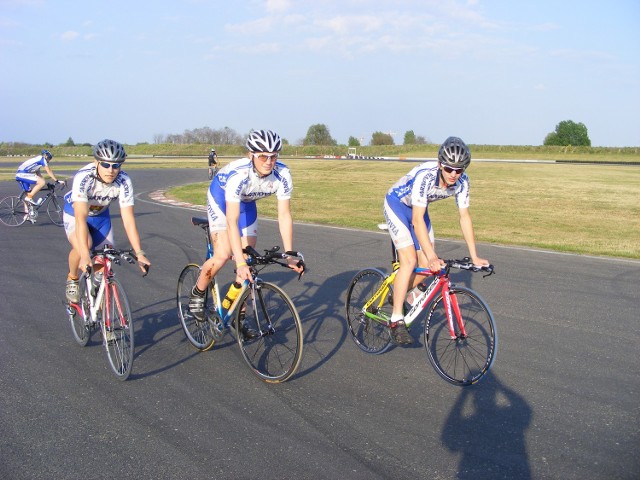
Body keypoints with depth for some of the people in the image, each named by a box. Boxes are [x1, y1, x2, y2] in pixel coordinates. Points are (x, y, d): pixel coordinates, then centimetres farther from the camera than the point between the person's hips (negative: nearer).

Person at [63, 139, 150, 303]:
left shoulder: (124, 181, -28)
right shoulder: (83, 177, -38)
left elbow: (128, 219, -27)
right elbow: (81, 218, -44)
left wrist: (139, 253, -36)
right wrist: (85, 255, -54)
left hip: (100, 215, 4)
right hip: (75, 212, -4)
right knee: (82, 247, -32)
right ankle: (72, 279, -2)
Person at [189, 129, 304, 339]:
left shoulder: (282, 175, -29)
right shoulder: (238, 174, -41)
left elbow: (284, 216, -23)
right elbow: (232, 221, -44)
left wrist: (290, 255, -27)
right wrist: (240, 262, -50)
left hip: (246, 202, 5)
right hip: (221, 197, -4)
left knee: (249, 261, 0)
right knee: (223, 254, -22)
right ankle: (197, 294, 6)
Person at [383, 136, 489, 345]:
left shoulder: (461, 181, -20)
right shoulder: (425, 176, -38)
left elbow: (464, 216, -11)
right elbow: (417, 220, -39)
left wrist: (474, 256, -13)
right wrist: (432, 256, -46)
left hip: (416, 208, 6)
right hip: (396, 204, -6)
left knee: (427, 265, 0)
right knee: (409, 260, -20)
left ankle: (398, 294, 28)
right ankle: (396, 321, -12)